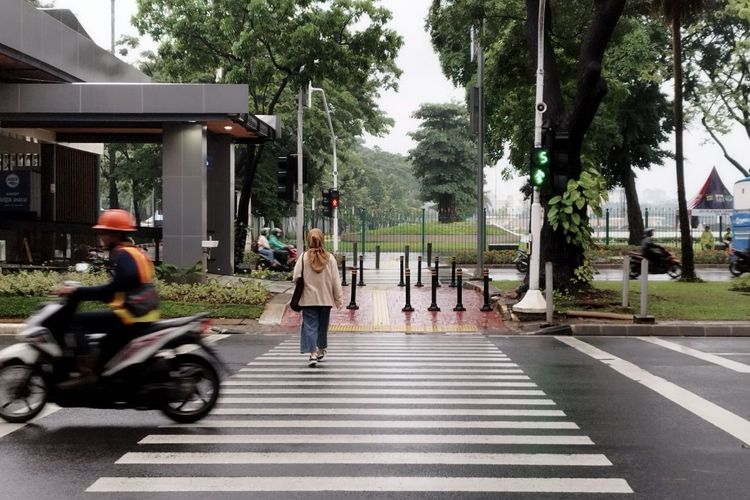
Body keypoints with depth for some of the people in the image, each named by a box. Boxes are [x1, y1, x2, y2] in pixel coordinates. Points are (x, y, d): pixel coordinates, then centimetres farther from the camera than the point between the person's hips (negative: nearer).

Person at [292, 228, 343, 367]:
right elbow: (336, 281, -3)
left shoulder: (304, 257, -10)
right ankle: (321, 350, 35)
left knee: (310, 326, 1)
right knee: (323, 325, 18)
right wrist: (338, 298, 5)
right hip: (325, 299, 2)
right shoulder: (329, 258, -7)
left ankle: (312, 353, -11)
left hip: (309, 299, -2)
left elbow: (296, 278, -9)